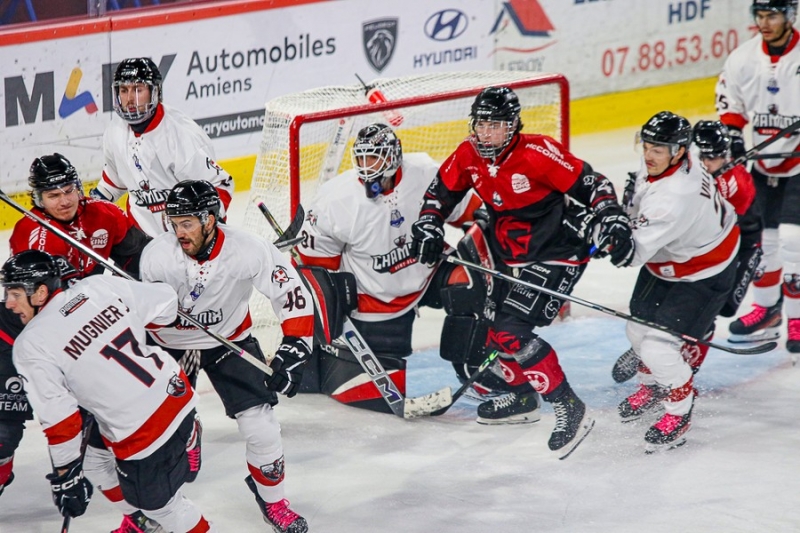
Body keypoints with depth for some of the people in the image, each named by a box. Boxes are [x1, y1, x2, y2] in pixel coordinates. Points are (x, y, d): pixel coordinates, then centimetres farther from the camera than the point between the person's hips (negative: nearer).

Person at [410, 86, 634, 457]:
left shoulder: (538, 154, -24)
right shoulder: (468, 155, -3)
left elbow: (591, 185, -19)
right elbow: (441, 191, 13)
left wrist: (613, 222, -28)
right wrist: (428, 226, -1)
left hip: (556, 253, -8)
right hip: (507, 253, 8)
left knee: (510, 331, -19)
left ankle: (569, 409, -12)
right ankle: (521, 396, 36)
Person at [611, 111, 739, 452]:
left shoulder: (674, 197, -41)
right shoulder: (659, 165, -13)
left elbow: (636, 250, -42)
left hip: (703, 274, -9)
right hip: (666, 259, 9)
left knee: (660, 347, -14)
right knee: (639, 328, 19)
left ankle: (679, 414, 11)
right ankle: (653, 386, 50)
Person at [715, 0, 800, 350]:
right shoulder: (744, 58, -2)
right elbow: (730, 98, 14)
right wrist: (730, 132, -1)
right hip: (763, 161, 5)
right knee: (760, 236, 10)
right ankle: (766, 309, 30)